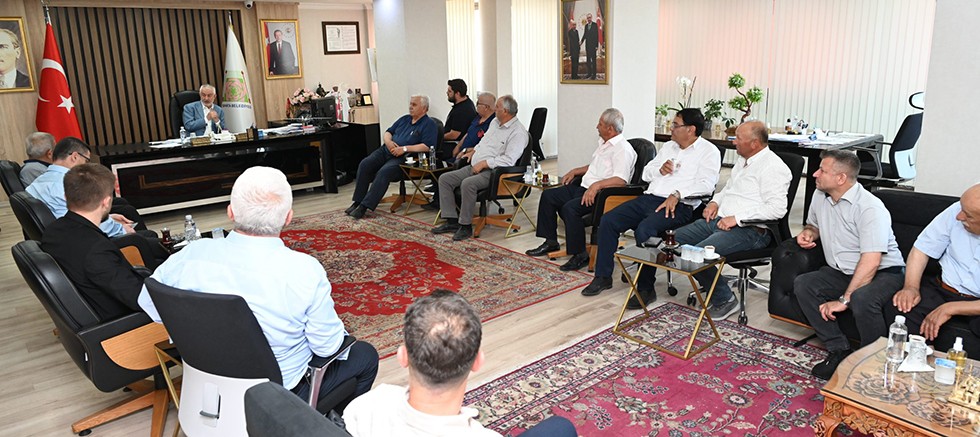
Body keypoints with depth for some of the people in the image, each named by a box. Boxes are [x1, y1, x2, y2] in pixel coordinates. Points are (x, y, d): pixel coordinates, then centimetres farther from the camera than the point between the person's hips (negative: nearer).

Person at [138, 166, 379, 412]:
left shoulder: (192, 254, -18)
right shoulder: (304, 270, -29)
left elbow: (148, 303, 0)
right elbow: (328, 345, -18)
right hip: (280, 395, -5)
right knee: (365, 355, 21)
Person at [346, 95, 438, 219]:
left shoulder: (429, 124, -2)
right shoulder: (404, 119, 21)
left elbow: (427, 146, -15)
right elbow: (388, 132, 24)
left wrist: (404, 149, -18)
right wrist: (388, 141, -1)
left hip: (404, 158, -7)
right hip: (386, 151, 7)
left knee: (384, 172, -32)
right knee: (364, 164, -16)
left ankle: (364, 206, -28)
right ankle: (357, 202, -14)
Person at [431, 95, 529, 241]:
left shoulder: (518, 132, -13)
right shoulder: (495, 122, 16)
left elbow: (508, 160, -23)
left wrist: (484, 163, -21)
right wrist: (474, 151, 16)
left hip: (493, 171, -9)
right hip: (474, 167, 9)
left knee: (467, 184, -35)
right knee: (444, 179, -3)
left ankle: (466, 226, -21)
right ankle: (452, 221, -3)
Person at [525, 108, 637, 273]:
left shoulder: (623, 149, -14)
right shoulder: (604, 144, 18)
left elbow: (621, 180, -27)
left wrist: (597, 185, -35)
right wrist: (575, 171, 24)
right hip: (584, 187, 11)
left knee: (570, 208, -32)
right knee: (548, 196, 6)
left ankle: (580, 255, -19)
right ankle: (550, 241, 13)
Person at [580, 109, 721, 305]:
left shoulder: (708, 151, 2)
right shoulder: (669, 146, 24)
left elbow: (706, 184, -12)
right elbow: (646, 173, 25)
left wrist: (677, 195, -23)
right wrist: (660, 169, 3)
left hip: (679, 206, -7)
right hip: (649, 198, 8)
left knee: (644, 229, -34)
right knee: (608, 220, -9)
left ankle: (646, 288, -21)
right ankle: (603, 277, 1)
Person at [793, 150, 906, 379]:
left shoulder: (870, 208, -22)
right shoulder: (820, 196, 3)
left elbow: (870, 262, -27)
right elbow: (813, 224, 26)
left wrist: (844, 300, -28)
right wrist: (808, 232, 0)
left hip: (883, 272, -7)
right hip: (841, 272, 7)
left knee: (862, 300, -38)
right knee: (802, 284, -19)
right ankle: (839, 351, -15)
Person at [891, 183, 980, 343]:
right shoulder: (956, 211, -7)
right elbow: (922, 249, 3)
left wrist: (951, 308, -21)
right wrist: (911, 287, -10)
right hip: (944, 287, 3)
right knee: (900, 307, -25)